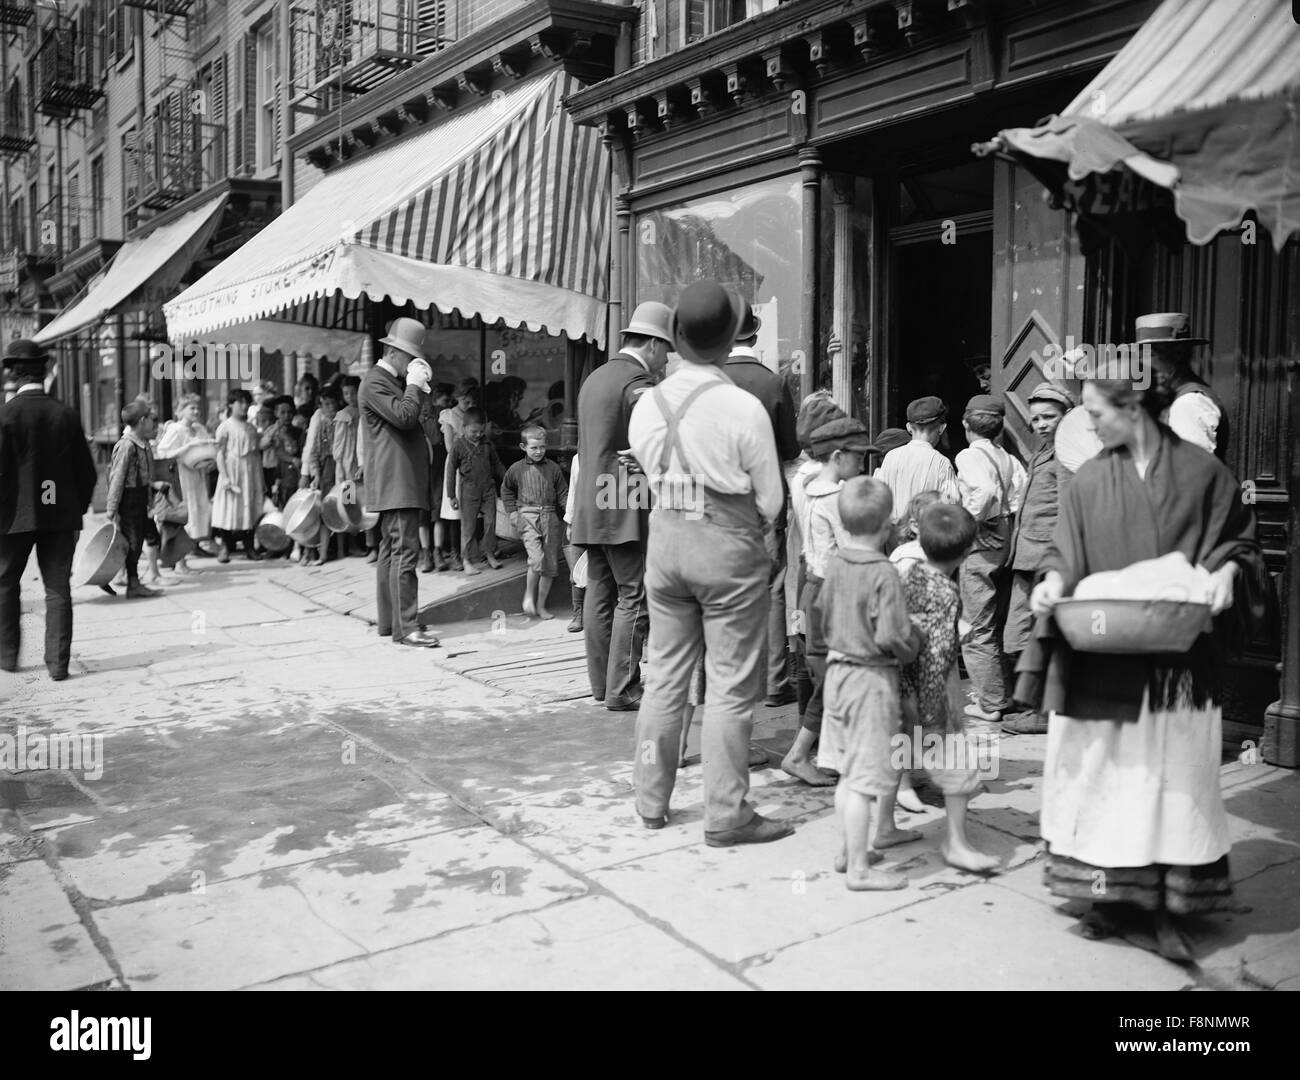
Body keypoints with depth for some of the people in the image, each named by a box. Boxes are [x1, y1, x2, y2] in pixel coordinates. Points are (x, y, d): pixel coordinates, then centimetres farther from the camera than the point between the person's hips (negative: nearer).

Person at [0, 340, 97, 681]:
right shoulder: (66, 415, 0)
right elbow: (86, 471, 3)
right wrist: (77, 510, 14)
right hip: (60, 515, 2)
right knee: (58, 588, 6)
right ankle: (58, 662, 5)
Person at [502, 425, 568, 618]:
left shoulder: (553, 468, 5)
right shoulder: (517, 469, 5)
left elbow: (563, 494, 7)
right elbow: (506, 490, 20)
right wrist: (512, 511, 9)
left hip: (550, 517, 2)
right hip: (527, 516, -2)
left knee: (551, 565, 4)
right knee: (537, 558, -20)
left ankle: (541, 605, 18)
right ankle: (528, 595, 4)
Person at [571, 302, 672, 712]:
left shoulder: (593, 378, 19)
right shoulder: (638, 381, -11)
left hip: (590, 503, 9)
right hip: (625, 506, -9)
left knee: (599, 594, 11)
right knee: (633, 597, -4)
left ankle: (601, 682, 18)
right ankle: (621, 690, -2)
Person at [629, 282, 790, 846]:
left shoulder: (647, 404, 1)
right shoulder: (744, 407, -13)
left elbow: (653, 476, 7)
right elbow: (771, 500, -6)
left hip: (665, 540, 5)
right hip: (729, 547, -5)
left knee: (664, 674, 14)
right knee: (731, 687, 3)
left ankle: (651, 800, 25)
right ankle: (726, 815, 10)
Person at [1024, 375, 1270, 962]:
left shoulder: (1203, 471, -1)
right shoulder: (1088, 482, 3)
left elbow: (1237, 540, 7)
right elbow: (1066, 554, 5)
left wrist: (1227, 570, -13)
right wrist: (1054, 580, -15)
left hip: (1180, 661, -1)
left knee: (1176, 776, 4)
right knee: (1104, 771, 6)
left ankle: (1170, 907, 14)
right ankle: (1110, 890, 19)